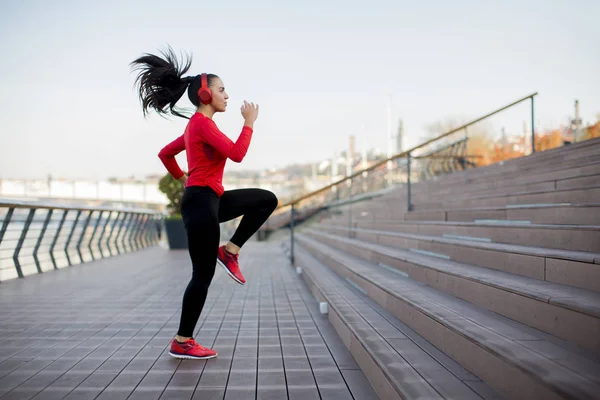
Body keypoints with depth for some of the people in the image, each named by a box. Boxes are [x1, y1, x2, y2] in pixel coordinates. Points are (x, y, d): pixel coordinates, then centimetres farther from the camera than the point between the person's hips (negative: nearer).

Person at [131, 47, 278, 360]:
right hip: (200, 202, -10)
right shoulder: (202, 123, -14)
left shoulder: (195, 125, 16)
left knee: (267, 200, 11)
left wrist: (181, 178, 31)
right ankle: (182, 342, 8)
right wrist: (249, 122, -12)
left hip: (209, 200, 10)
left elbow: (165, 153, 26)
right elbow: (236, 154, -23)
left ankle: (229, 251, 9)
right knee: (203, 275, -3)